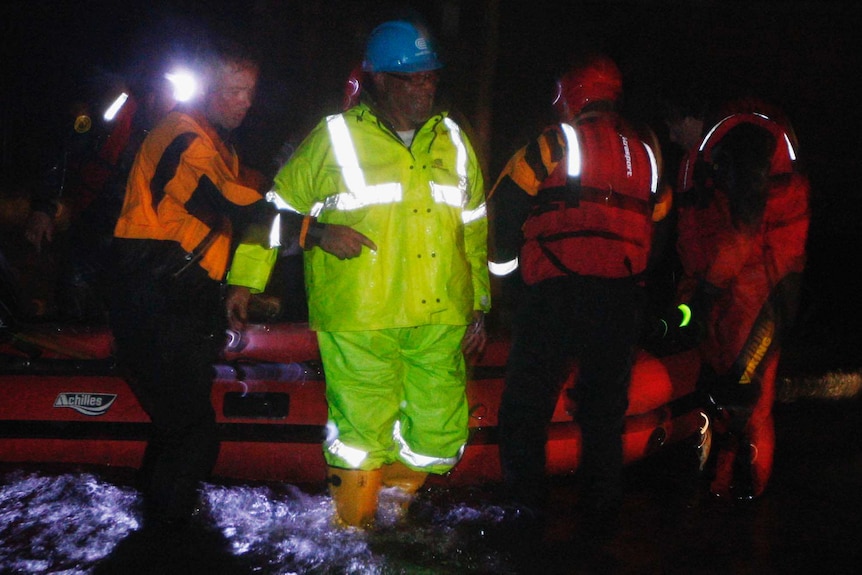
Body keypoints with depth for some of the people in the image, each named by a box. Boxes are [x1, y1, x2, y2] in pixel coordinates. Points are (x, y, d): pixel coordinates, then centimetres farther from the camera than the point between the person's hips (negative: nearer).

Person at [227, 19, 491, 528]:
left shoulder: (453, 143, 16)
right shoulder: (337, 137, 3)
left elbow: (474, 231, 21)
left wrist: (479, 305, 18)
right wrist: (317, 233, -12)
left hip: (439, 318, 4)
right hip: (358, 319, -4)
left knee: (442, 432, 3)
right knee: (362, 429, -6)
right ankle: (354, 532, 14)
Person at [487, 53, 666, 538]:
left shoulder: (556, 143, -2)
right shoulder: (646, 150, 14)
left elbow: (504, 206, -2)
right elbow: (658, 221, 17)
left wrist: (502, 259, 15)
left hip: (556, 293, -5)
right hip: (622, 296, 5)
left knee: (527, 400, 6)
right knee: (605, 407, 15)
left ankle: (528, 505, 4)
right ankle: (604, 512, 19)